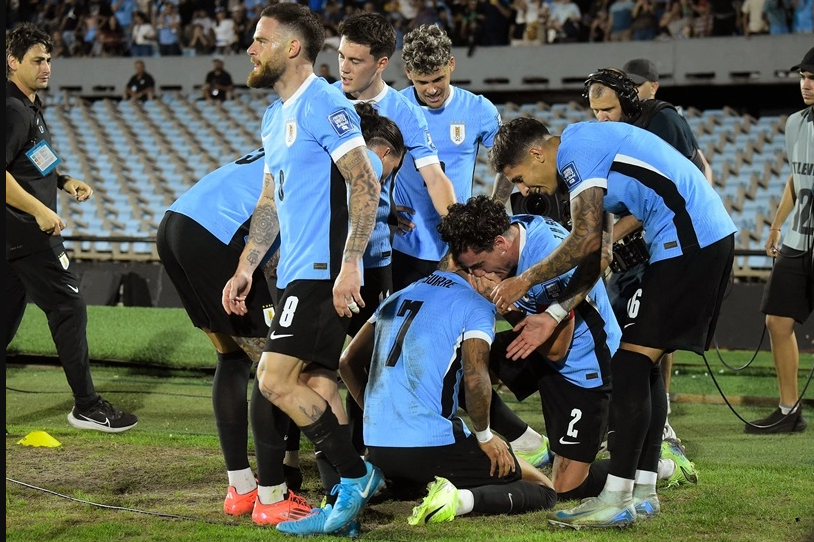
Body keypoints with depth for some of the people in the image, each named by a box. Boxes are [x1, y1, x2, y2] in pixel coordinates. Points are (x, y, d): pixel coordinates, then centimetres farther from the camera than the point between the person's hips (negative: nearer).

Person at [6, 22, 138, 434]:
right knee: (69, 309, -6)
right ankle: (86, 406, -1)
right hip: (27, 232, -10)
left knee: (7, 319, 13)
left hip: (19, 234, 10)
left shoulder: (30, 106, 17)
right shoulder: (13, 111, -16)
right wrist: (39, 210, -25)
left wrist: (64, 180, 15)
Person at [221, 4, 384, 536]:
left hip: (323, 272, -10)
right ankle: (352, 494, 11)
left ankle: (356, 476, -4)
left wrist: (349, 263, -22)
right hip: (297, 273, 10)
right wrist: (245, 268, 18)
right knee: (315, 385, 8)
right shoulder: (275, 116, 19)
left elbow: (365, 184, -17)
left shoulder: (323, 104, -11)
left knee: (276, 379, -13)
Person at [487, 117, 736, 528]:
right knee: (644, 364, 14)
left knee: (631, 363, -11)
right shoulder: (587, 155, 23)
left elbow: (586, 241, -14)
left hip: (687, 237, -11)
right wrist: (552, 316, 17)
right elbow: (594, 258, 22)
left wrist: (525, 280, -2)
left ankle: (616, 500, -13)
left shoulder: (575, 148, -8)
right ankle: (642, 489, 17)